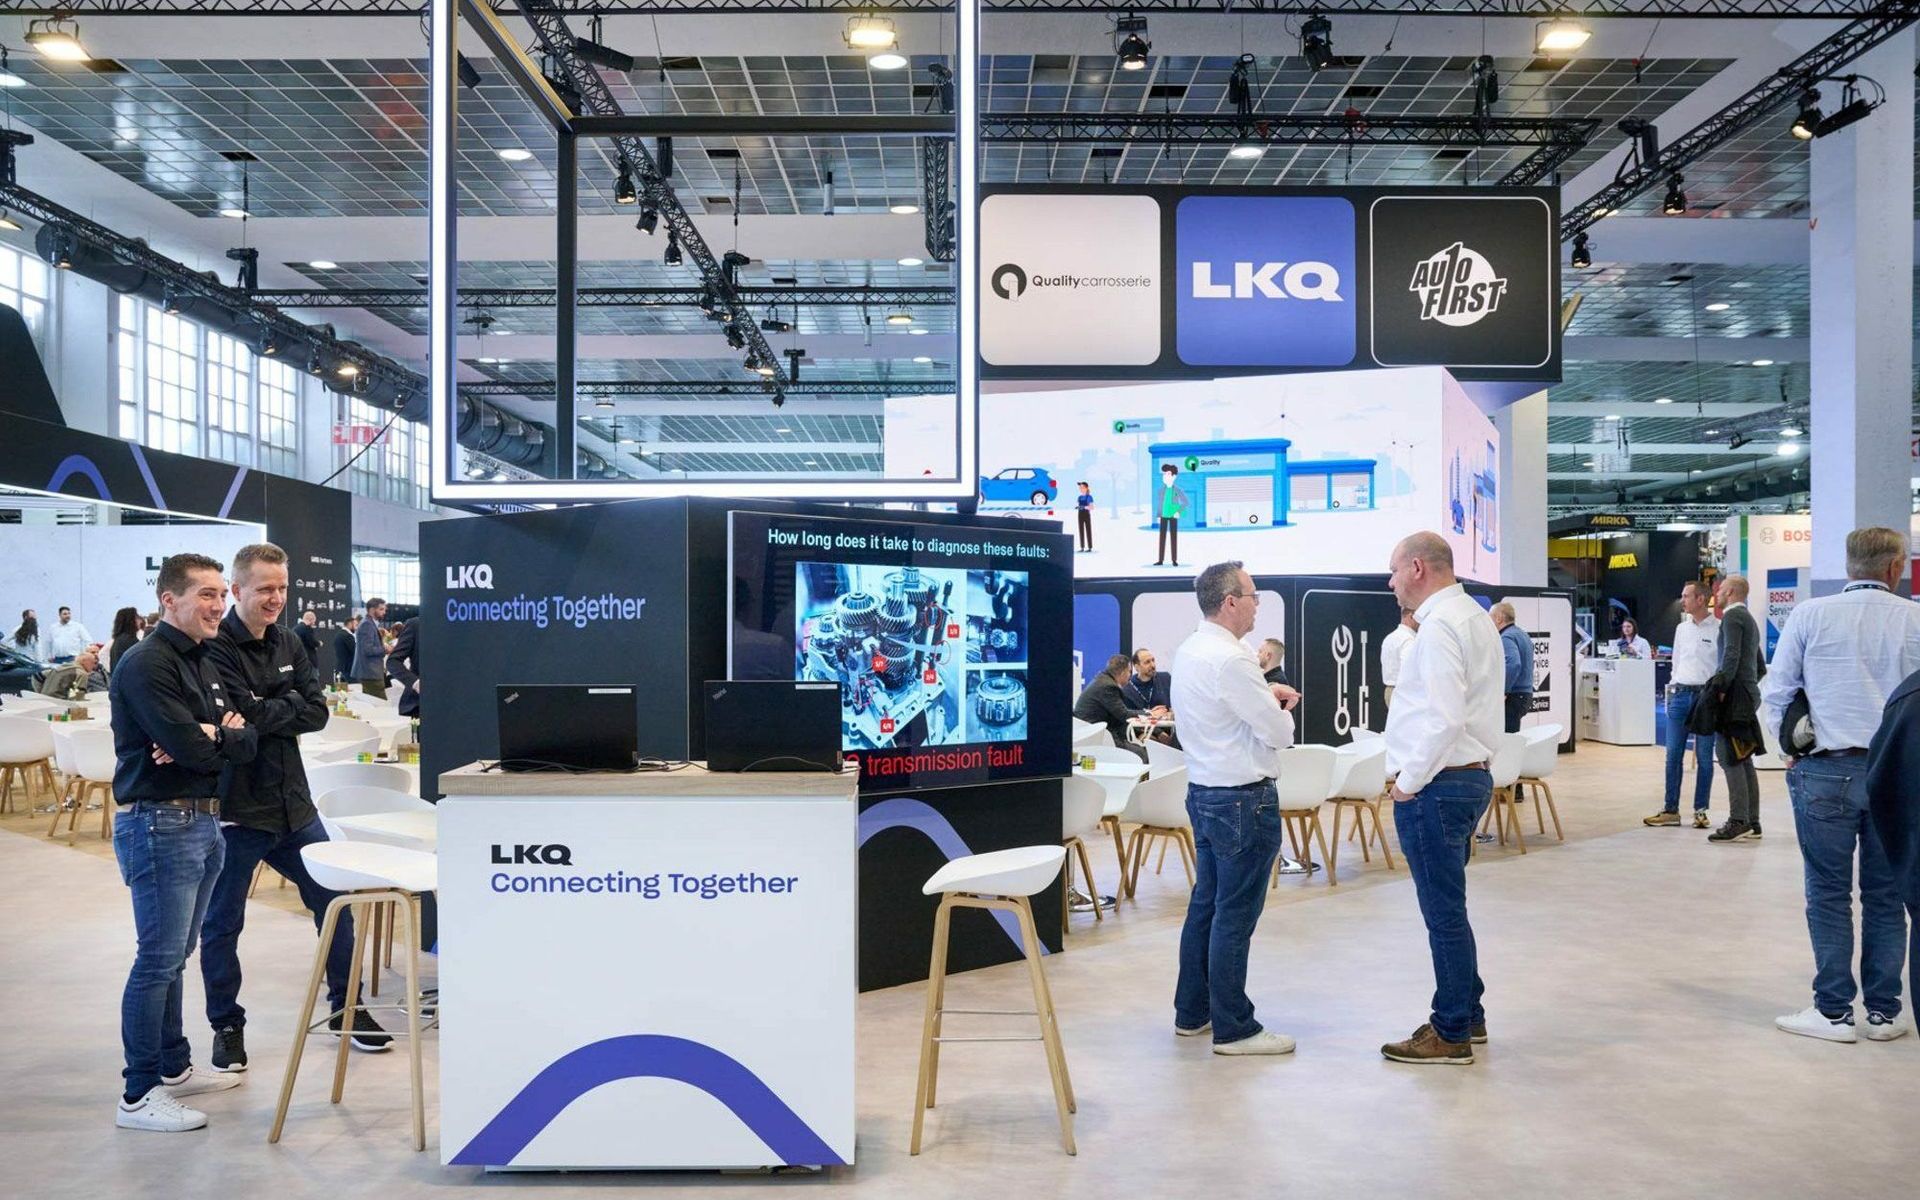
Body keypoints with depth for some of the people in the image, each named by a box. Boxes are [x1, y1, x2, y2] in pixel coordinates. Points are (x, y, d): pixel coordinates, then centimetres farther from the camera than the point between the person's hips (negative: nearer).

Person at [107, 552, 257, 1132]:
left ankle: (174, 1067, 28)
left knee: (174, 954, 17)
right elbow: (189, 745, -24)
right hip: (159, 824, -9)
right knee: (159, 959, -5)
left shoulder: (202, 664, 14)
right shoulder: (147, 665, -14)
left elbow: (246, 742, 6)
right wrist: (220, 739, -4)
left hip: (203, 822, 9)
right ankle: (139, 1096, 2)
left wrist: (210, 737, -14)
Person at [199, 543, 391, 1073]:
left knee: (336, 901, 12)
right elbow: (245, 717, -22)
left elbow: (317, 712, -1)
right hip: (235, 810, -6)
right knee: (221, 924, 8)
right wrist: (290, 707, -7)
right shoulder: (216, 650, -13)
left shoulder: (290, 646, 8)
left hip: (293, 802, 6)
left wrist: (266, 713, -14)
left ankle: (344, 1006, 27)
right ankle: (227, 1025, 25)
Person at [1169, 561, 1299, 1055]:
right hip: (1243, 799, -10)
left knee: (1205, 904, 17)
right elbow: (1279, 733, -17)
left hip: (1203, 790, 10)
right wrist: (1280, 710, 5)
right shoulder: (1230, 660, -21)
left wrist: (1267, 693, 7)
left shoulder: (1187, 653, 9)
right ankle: (1233, 1028, 5)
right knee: (1236, 914, -2)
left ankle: (1191, 1013, 26)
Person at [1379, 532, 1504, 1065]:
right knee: (1448, 906, 19)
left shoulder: (1439, 625, -17)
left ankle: (1452, 1034, 8)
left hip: (1437, 786, -10)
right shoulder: (1474, 616, 15)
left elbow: (1444, 717, -26)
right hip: (1471, 776, 10)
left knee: (1444, 911, -1)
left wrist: (1409, 781, -16)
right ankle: (1468, 1015, 30)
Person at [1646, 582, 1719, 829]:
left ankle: (1700, 811, 11)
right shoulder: (1682, 628, 12)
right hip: (1680, 694, 5)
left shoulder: (1719, 629, -6)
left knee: (1704, 757, 2)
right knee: (1673, 754, 4)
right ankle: (1670, 810, 9)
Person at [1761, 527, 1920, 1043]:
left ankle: (1834, 1011, 8)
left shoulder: (1810, 615, -3)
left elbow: (1776, 694, -1)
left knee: (1829, 893, 4)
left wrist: (1789, 749, 12)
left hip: (1826, 771, -2)